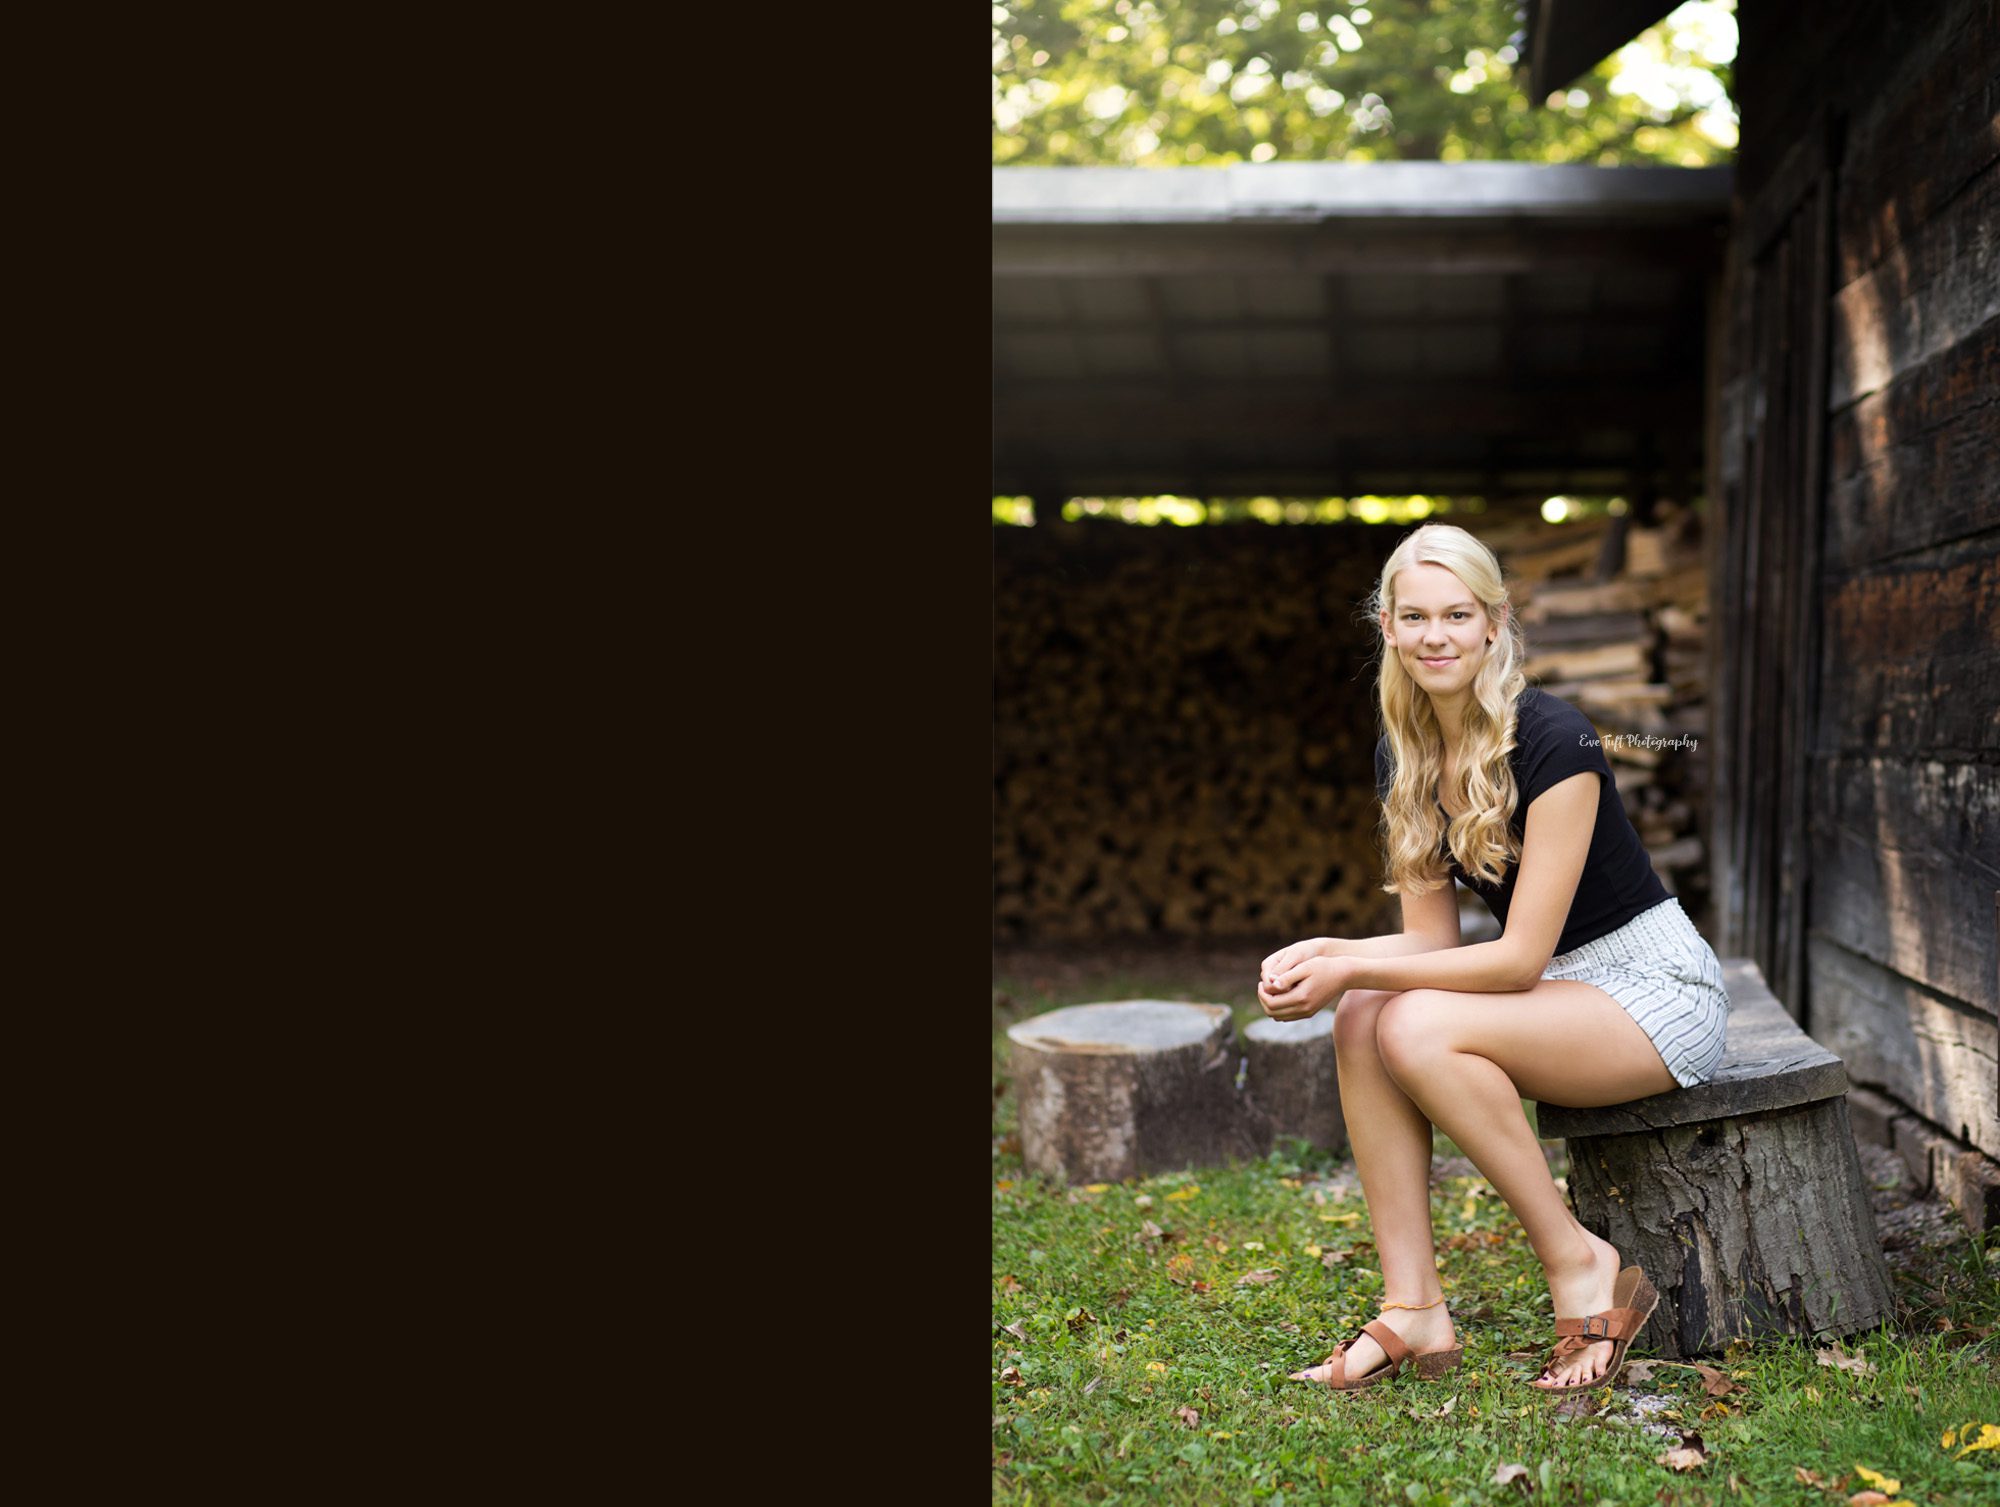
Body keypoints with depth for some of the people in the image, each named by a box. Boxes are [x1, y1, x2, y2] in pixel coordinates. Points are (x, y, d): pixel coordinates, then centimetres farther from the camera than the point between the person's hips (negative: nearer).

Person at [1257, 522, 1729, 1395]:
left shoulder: (1552, 742, -22)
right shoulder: (1401, 757, 1)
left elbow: (1521, 957, -23)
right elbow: (1432, 938, 3)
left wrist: (1352, 971, -26)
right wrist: (1327, 954, -17)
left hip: (1657, 994, -7)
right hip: (1554, 994, 7)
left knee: (1418, 1027, -28)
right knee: (1360, 1022, -17)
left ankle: (1580, 1265, -12)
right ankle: (1413, 1311, -14)